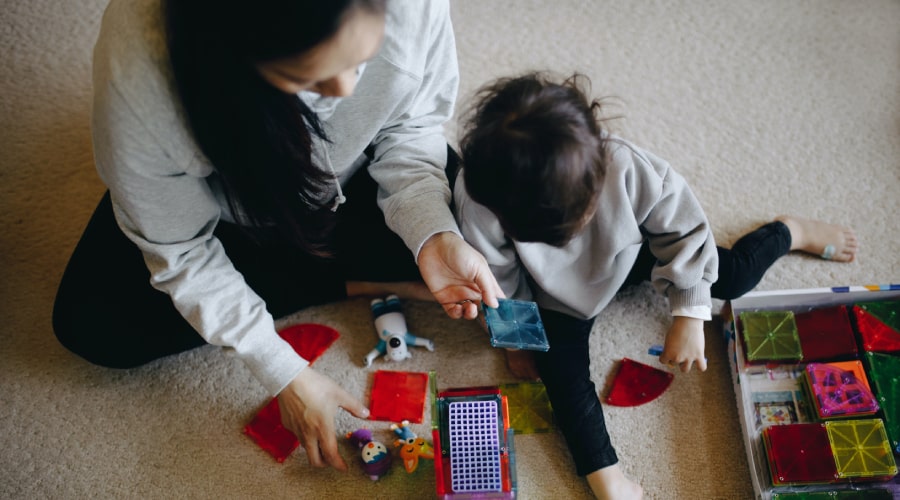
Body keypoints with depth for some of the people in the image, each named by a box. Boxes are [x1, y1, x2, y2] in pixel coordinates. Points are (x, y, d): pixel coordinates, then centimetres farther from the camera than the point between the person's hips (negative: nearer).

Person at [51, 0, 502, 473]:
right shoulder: (137, 70, -39)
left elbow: (410, 126, -15)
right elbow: (178, 250, -24)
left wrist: (434, 234, -32)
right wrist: (284, 373, -24)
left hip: (354, 172, 1)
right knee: (91, 326, -15)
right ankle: (354, 284, -8)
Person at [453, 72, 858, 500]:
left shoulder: (628, 168, -41)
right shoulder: (477, 197, -40)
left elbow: (684, 230, -22)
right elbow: (497, 281, -20)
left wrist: (689, 316, -21)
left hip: (629, 253, 1)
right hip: (558, 294, 0)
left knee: (733, 277, 4)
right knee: (560, 366, -22)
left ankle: (789, 233, 38)